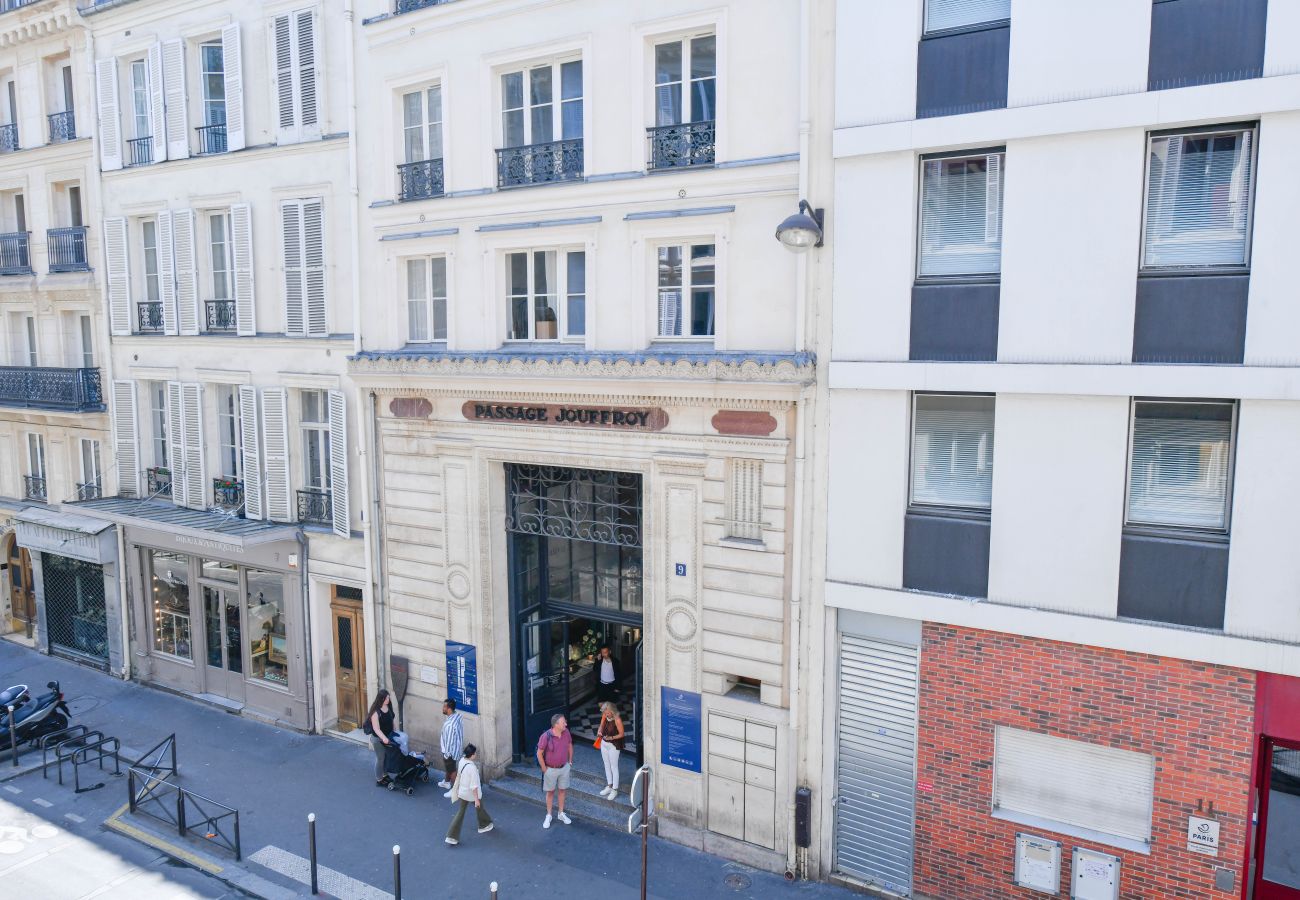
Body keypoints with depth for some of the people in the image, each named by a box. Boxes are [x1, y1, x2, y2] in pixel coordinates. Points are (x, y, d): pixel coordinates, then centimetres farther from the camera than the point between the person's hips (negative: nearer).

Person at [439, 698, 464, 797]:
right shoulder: (457, 716, -7)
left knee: (452, 770, 9)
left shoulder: (450, 724, -36)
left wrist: (446, 754, -16)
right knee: (447, 766, 30)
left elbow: (449, 740, -28)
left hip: (451, 750, -9)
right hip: (455, 747, 9)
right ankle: (447, 782, 51)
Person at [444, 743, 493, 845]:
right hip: (472, 793, -6)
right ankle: (484, 825, 45)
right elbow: (474, 785, -27)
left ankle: (452, 837, 8)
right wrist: (476, 799, -20)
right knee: (479, 807, 22)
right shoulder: (472, 767, -31)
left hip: (462, 792, 6)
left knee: (460, 812, 12)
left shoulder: (461, 760, -9)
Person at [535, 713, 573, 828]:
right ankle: (548, 816, 30)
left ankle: (561, 814, 35)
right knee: (550, 792, 13)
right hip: (550, 769, -4)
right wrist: (544, 768, -10)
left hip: (564, 768, 4)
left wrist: (570, 760, 10)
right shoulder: (546, 736, -28)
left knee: (562, 790, 17)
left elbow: (570, 745, 6)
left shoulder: (566, 732, -14)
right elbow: (539, 753, -17)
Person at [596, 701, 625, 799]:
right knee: (607, 765, 19)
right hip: (604, 743, 7)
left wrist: (611, 738, -29)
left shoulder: (617, 720, -26)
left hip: (613, 745, -7)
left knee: (614, 767, 4)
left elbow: (621, 734, -17)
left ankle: (614, 790, 16)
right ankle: (609, 786, 34)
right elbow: (601, 726, 6)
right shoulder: (604, 716, -9)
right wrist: (599, 731, -15)